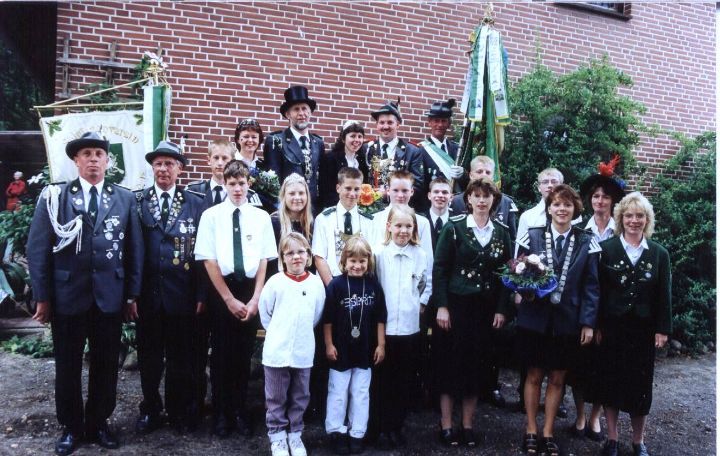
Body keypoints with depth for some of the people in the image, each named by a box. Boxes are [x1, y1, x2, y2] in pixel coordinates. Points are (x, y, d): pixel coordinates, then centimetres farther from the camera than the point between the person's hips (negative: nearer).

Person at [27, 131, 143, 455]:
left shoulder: (125, 199, 4)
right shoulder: (54, 197, 0)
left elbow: (134, 249, 4)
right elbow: (37, 249, -2)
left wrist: (132, 294, 1)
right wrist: (42, 297, -6)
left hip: (110, 297, 1)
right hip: (66, 296, -1)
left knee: (106, 364, 10)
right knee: (67, 366, 11)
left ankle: (98, 423, 28)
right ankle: (71, 427, 27)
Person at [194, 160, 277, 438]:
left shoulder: (261, 217, 3)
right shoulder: (211, 216, -2)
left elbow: (264, 260, 2)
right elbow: (209, 261, -6)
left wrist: (255, 299, -6)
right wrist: (230, 300, -9)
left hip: (250, 290, 2)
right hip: (220, 290, -1)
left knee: (244, 354, 9)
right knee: (221, 354, 7)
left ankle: (240, 411, 24)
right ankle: (221, 414, 22)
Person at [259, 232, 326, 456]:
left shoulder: (316, 283, -2)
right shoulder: (275, 282, -9)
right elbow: (265, 313, 1)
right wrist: (277, 333, 7)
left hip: (303, 351, 3)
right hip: (277, 351, -2)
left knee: (300, 397, 15)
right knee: (276, 399, 9)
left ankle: (295, 435, 29)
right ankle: (277, 437, 23)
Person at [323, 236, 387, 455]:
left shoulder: (373, 285, -3)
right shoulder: (336, 285, -11)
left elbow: (380, 318, 4)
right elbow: (327, 318, -6)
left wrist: (381, 345, 3)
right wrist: (329, 345, -6)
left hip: (365, 350, 3)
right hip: (341, 350, -2)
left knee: (361, 393, 12)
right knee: (338, 392, 9)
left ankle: (357, 433, 23)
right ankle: (337, 431, 22)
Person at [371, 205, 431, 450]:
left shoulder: (420, 255, 3)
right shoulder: (378, 253, -9)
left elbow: (428, 284, 16)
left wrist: (420, 304, 7)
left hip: (410, 327, 3)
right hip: (383, 327, -3)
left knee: (405, 381, 11)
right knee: (382, 380, 6)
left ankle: (396, 426, 26)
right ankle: (381, 428, 21)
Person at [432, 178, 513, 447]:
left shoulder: (501, 232, 6)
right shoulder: (453, 228, -4)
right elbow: (439, 269, -6)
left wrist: (502, 309, 0)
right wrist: (441, 306, -12)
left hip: (486, 309, 3)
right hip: (455, 305, -3)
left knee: (477, 366, 8)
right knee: (451, 364, 2)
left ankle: (468, 426, 21)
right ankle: (446, 426, 13)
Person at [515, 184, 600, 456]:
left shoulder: (586, 243, 1)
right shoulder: (533, 237, -2)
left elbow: (591, 286, 0)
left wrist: (588, 322, -6)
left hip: (568, 322, 1)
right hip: (535, 319, -1)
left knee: (557, 379, 11)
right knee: (534, 375, 9)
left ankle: (548, 434, 24)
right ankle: (531, 431, 23)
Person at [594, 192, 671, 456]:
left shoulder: (659, 254, 3)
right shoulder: (606, 249, -3)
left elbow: (664, 295, 3)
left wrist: (663, 329, -1)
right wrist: (596, 326, -7)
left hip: (644, 330, 1)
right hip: (611, 328, -1)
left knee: (640, 385, 8)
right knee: (610, 382, 7)